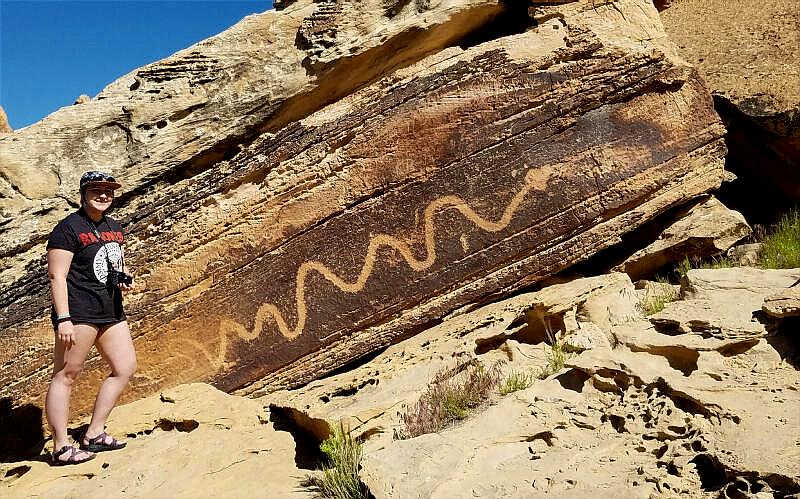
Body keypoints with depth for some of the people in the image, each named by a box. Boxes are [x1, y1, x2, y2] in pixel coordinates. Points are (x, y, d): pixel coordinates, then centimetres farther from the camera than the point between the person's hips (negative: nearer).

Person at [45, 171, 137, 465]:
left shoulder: (114, 227, 16)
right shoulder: (68, 228, -8)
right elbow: (57, 276, -13)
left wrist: (125, 279, 5)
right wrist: (63, 319, -20)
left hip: (111, 311, 9)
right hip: (78, 312, -9)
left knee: (125, 367, 7)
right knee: (66, 375, -2)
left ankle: (93, 435, 16)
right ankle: (61, 448, 4)